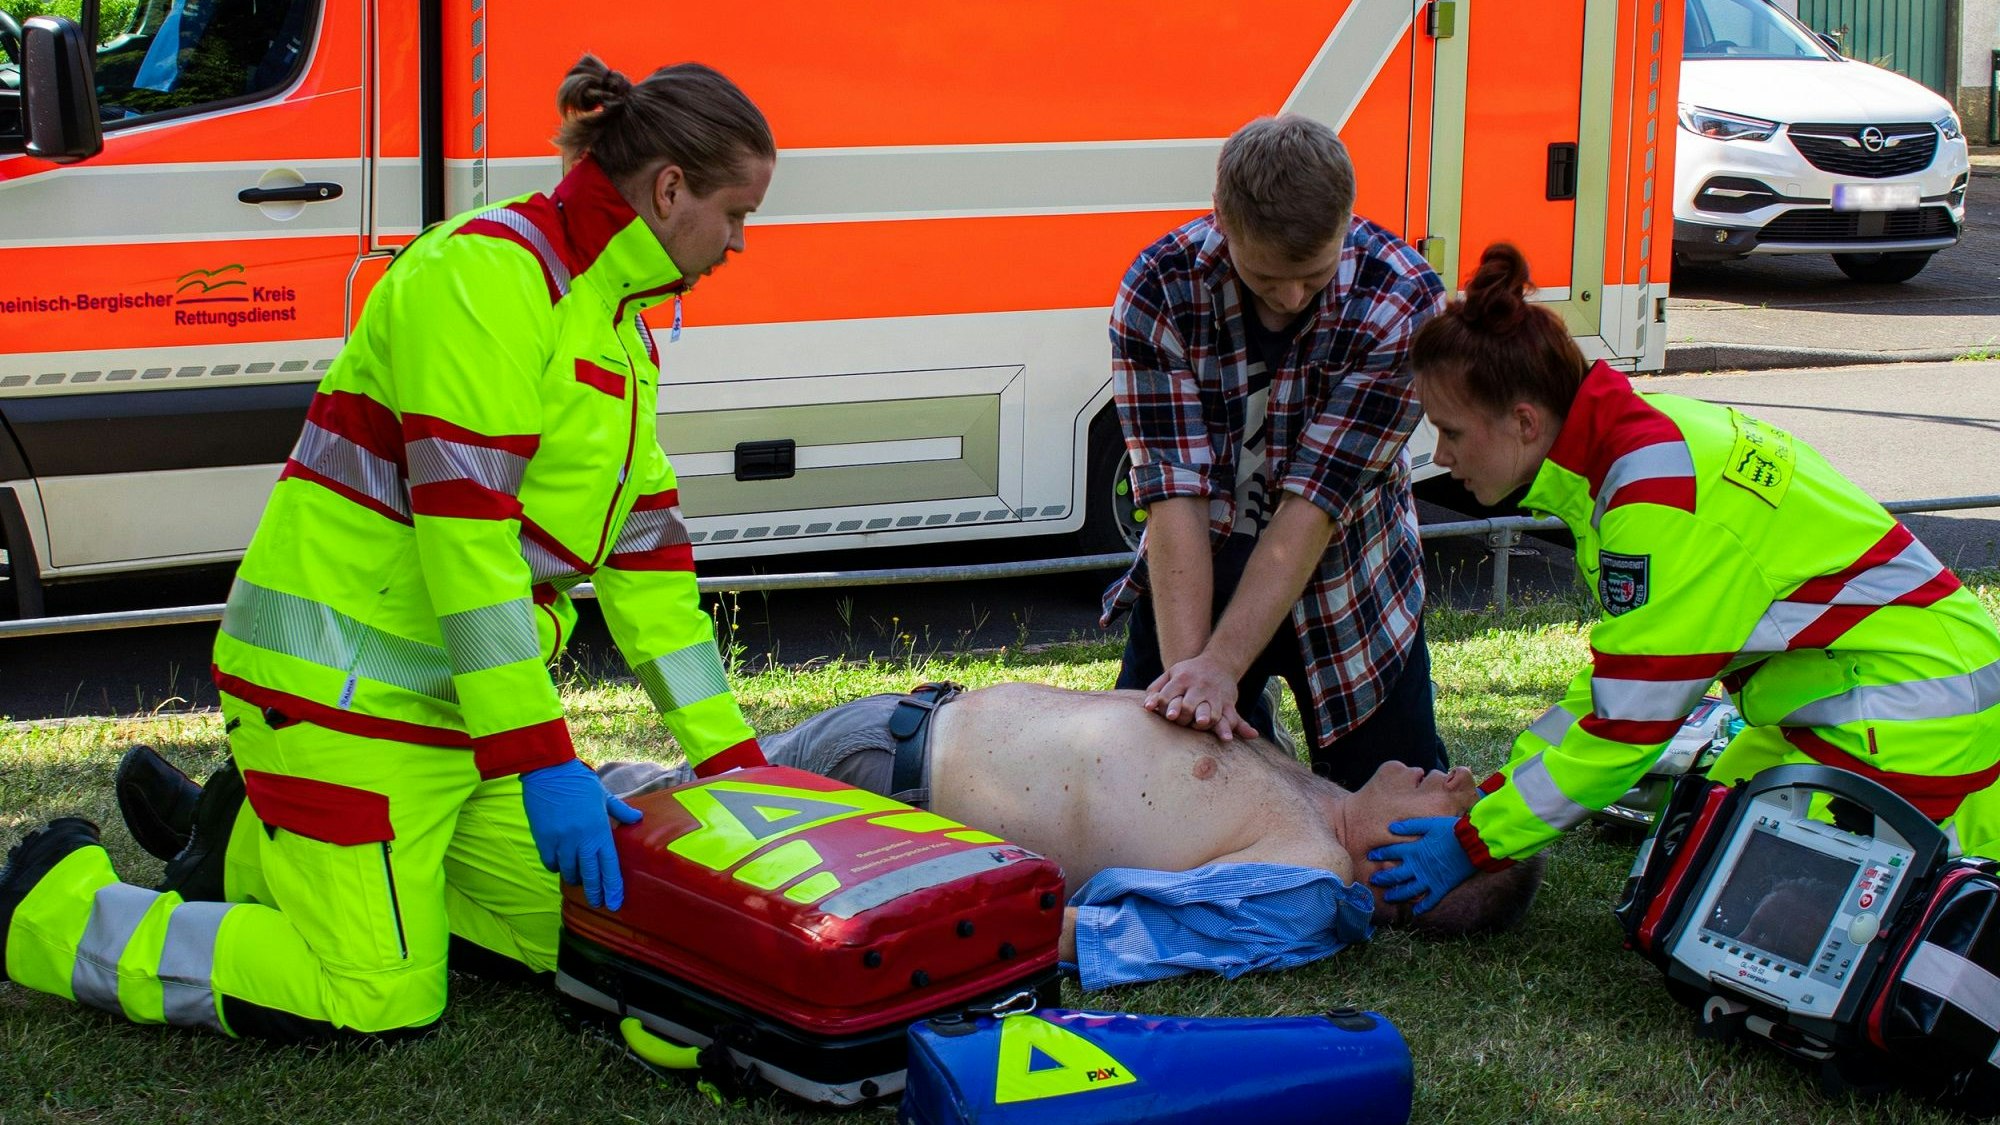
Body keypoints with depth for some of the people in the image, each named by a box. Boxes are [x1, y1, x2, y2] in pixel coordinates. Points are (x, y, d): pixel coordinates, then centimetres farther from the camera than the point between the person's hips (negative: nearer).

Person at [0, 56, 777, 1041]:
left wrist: (730, 755, 8)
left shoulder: (622, 320, 14)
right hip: (345, 690, -10)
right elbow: (465, 526, -24)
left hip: (456, 695, 10)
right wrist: (542, 759, -24)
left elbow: (644, 544, 13)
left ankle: (260, 857, 22)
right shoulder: (488, 269, -17)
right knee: (377, 1001, -10)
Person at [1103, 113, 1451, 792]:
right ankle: (1248, 728, 32)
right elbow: (1173, 495, -26)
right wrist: (1186, 668, -36)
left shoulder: (1401, 303, -26)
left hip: (1348, 579, -1)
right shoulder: (1159, 290, -22)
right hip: (1198, 568, 1)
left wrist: (1222, 665, -34)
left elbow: (1314, 502, -28)